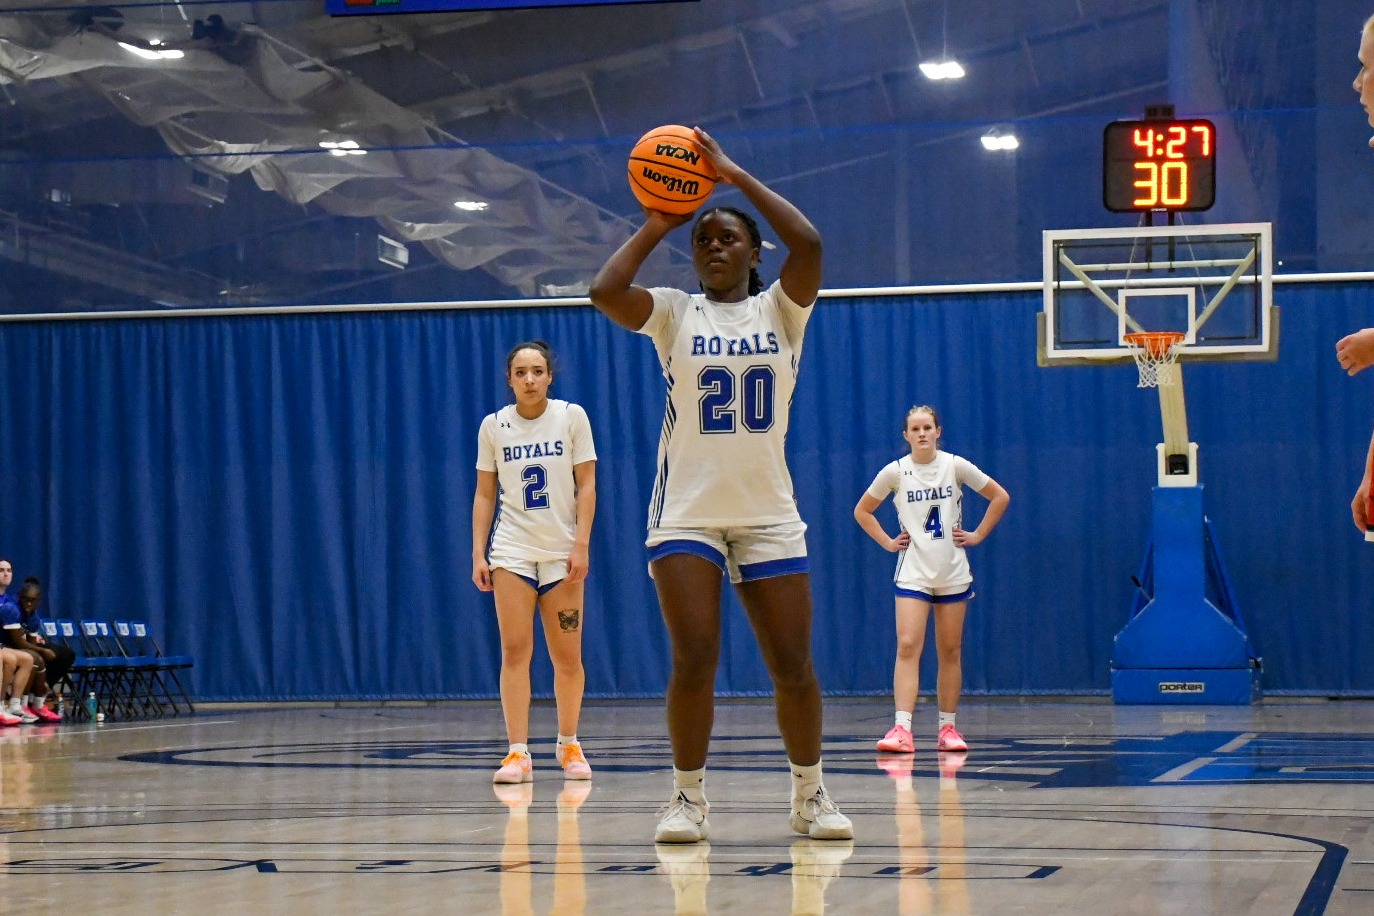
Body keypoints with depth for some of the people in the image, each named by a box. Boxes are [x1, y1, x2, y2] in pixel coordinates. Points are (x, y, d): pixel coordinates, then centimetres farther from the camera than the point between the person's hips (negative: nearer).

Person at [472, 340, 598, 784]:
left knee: (567, 655, 2)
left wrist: (582, 545, -10)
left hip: (562, 551, 0)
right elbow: (484, 494, 7)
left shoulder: (572, 417, -1)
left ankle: (569, 744, 18)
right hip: (511, 551, 1)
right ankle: (518, 752, -7)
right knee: (515, 651, -7)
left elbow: (587, 485, -1)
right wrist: (478, 553, -1)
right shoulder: (493, 426, 3)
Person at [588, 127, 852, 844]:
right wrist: (655, 226, -3)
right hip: (686, 511, -1)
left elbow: (808, 243, -15)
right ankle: (688, 798, 4)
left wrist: (736, 176, -10)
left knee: (793, 666, 0)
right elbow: (604, 291, -14)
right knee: (694, 660, -10)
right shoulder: (675, 313, 4)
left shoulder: (780, 310, 4)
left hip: (768, 513, 1)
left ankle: (811, 795, 17)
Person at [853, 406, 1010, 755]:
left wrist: (977, 535, 2)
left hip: (953, 574, 1)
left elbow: (1000, 497, 8)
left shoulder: (956, 466, -2)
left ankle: (947, 728, 13)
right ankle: (902, 729, -21)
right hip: (913, 574, -1)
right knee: (907, 646, -15)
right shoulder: (895, 472, -2)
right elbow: (862, 511, 10)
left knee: (950, 652, 4)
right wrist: (888, 542, 1)